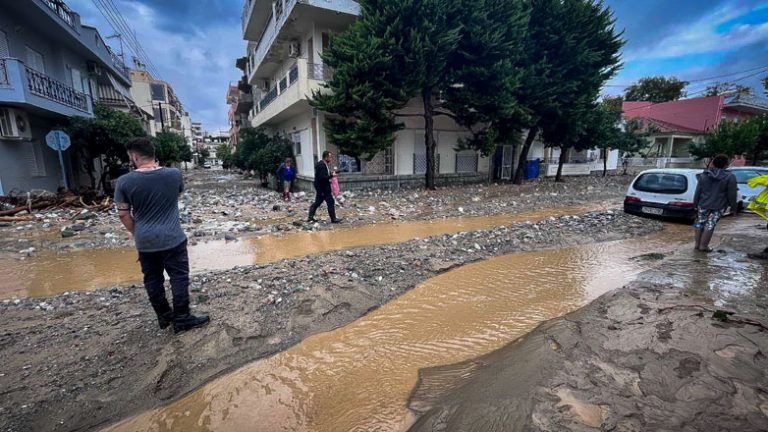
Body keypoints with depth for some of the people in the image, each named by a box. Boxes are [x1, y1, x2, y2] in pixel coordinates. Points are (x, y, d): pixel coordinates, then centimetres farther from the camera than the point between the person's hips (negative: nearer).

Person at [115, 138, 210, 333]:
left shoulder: (124, 181, -7)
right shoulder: (174, 174, -7)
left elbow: (123, 214, -2)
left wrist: (137, 233, 12)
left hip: (145, 242, 2)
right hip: (172, 238, -2)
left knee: (152, 279, 16)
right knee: (179, 278, 7)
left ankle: (163, 315, 29)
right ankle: (181, 319, 12)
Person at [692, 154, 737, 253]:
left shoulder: (703, 175, 0)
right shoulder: (730, 177, -7)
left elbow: (698, 191, 4)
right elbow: (732, 195, -5)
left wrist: (695, 204, 13)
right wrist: (734, 208, 4)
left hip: (703, 204, 2)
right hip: (718, 206, -2)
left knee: (700, 223, 11)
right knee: (710, 225, 0)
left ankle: (697, 244, 16)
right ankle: (703, 246, 1)